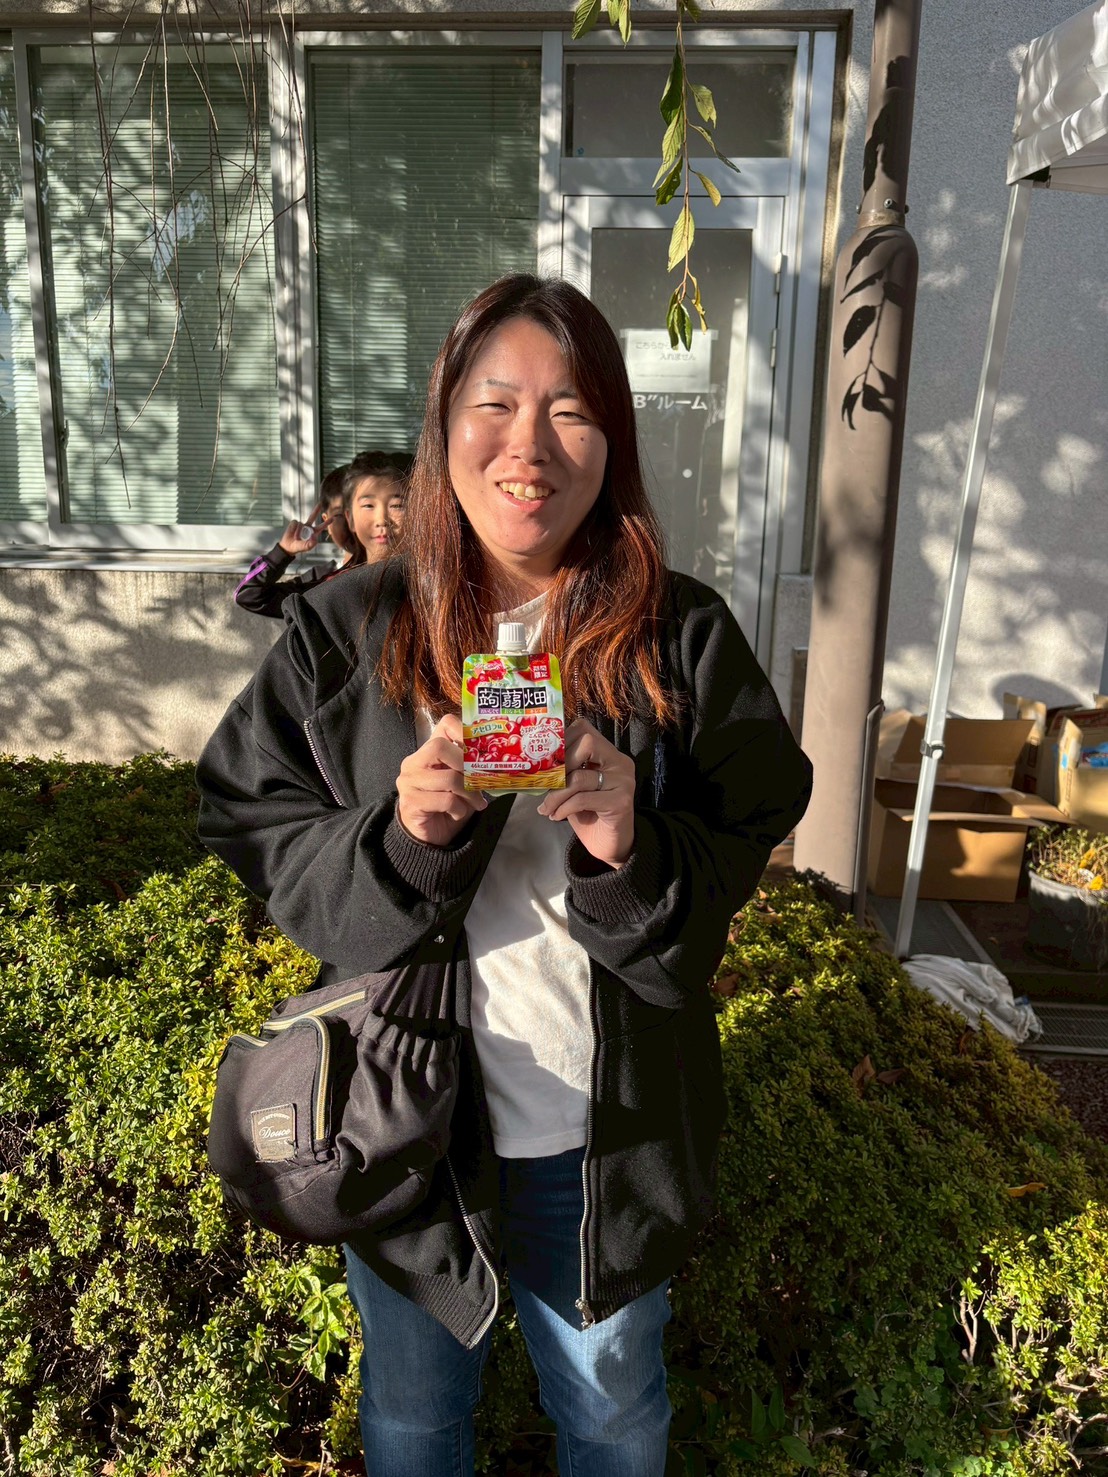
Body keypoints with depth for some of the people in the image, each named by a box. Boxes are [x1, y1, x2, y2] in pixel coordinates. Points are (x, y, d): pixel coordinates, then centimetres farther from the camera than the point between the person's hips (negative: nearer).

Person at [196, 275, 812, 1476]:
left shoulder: (681, 639, -10)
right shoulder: (345, 634, -9)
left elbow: (739, 871, -7)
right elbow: (258, 843, -7)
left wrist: (635, 855, -27)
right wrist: (399, 836, -26)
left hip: (605, 1133, 0)